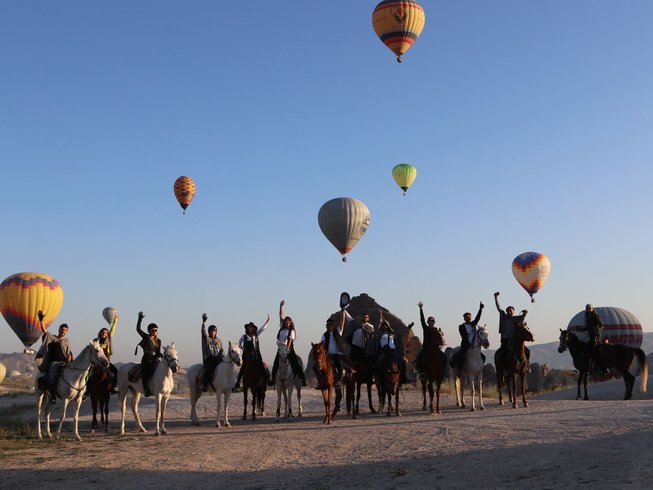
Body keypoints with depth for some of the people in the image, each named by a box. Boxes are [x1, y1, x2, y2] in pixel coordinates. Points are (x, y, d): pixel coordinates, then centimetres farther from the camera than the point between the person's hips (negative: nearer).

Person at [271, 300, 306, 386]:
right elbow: (281, 315, 7)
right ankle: (273, 379, 24)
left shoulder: (291, 331, -4)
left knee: (295, 364, -8)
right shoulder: (282, 327, 8)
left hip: (289, 349, -5)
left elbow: (290, 340, -16)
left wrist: (287, 348, -31)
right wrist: (281, 305, 1)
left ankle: (302, 380, -9)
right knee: (275, 365, 9)